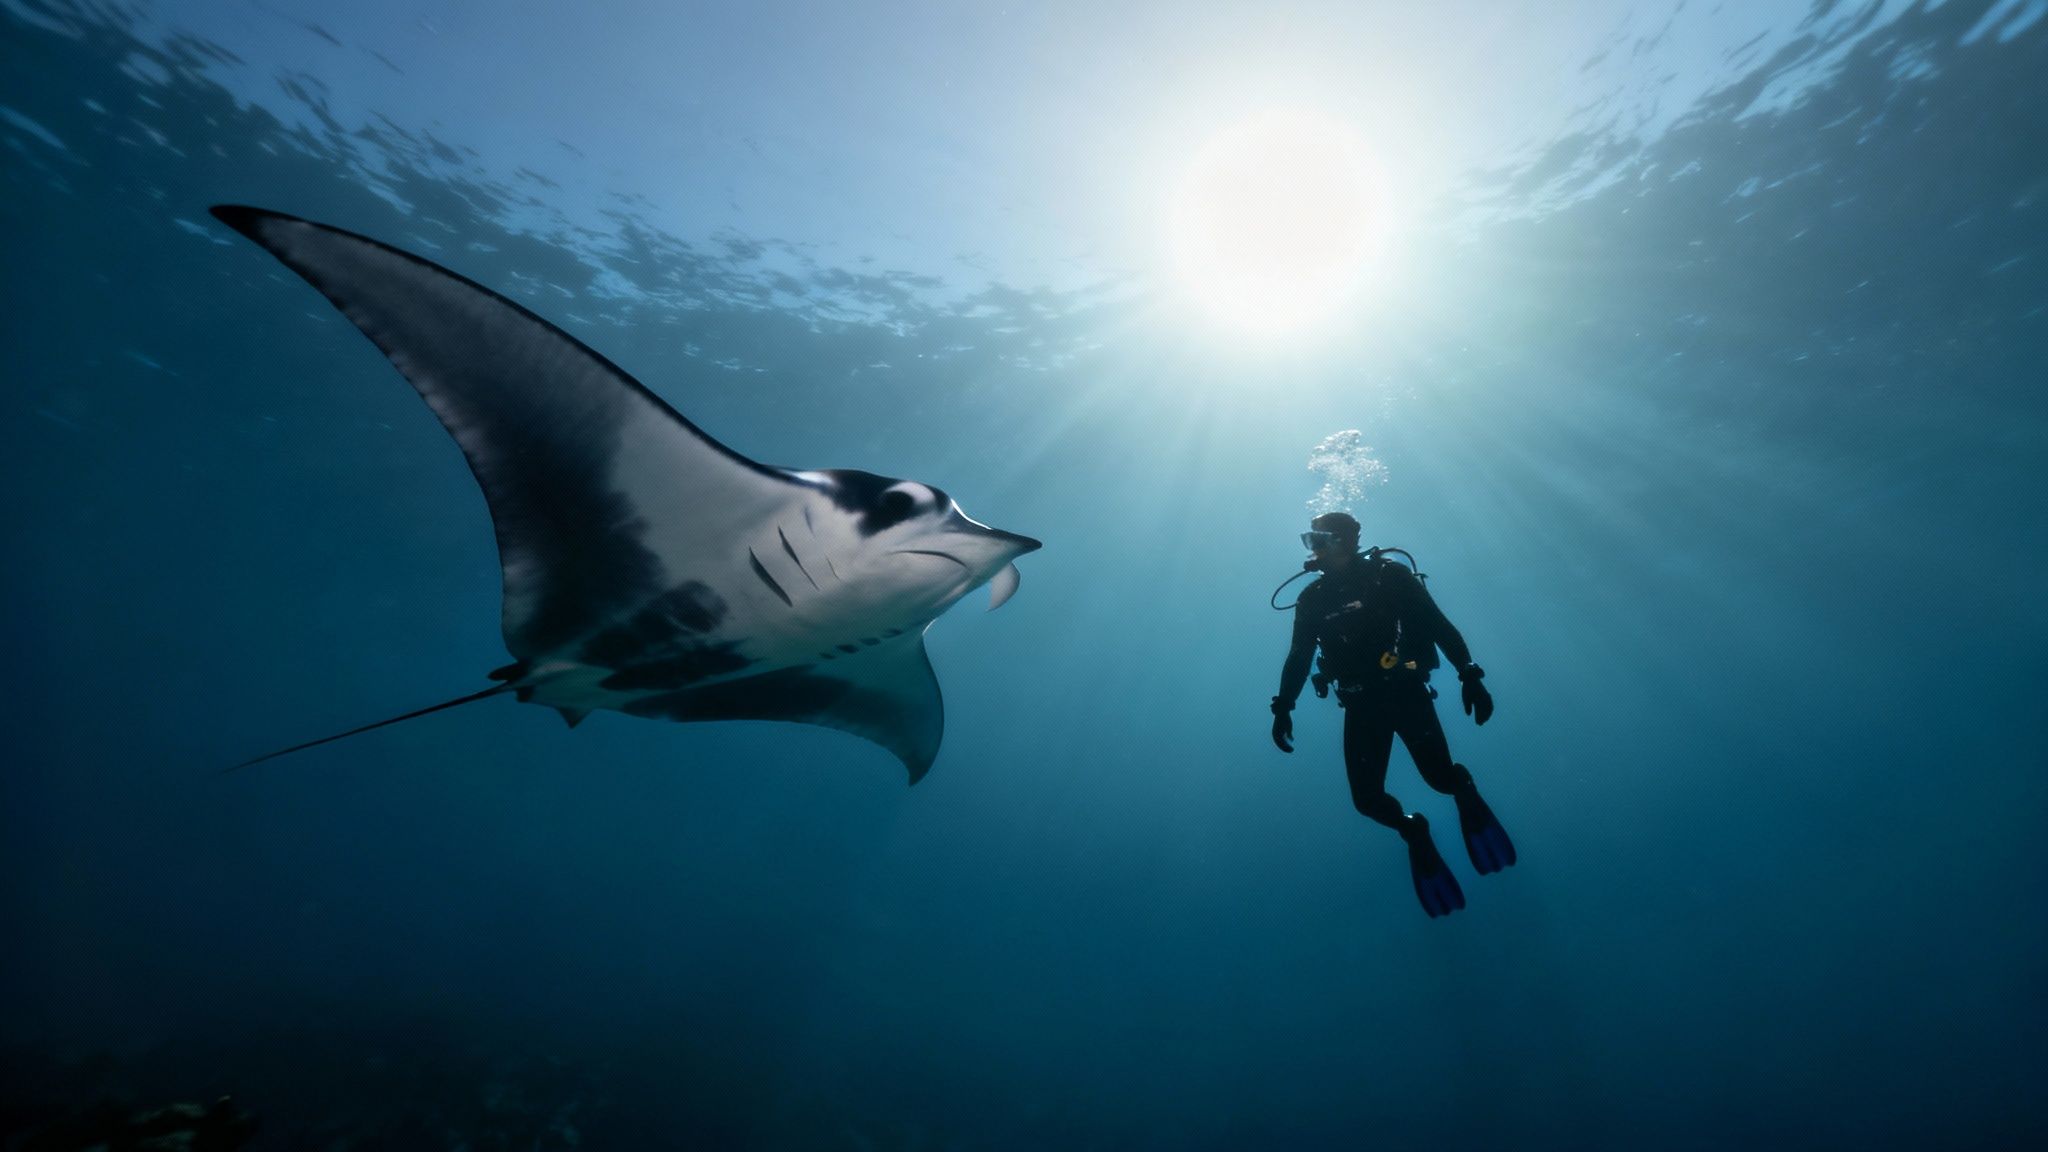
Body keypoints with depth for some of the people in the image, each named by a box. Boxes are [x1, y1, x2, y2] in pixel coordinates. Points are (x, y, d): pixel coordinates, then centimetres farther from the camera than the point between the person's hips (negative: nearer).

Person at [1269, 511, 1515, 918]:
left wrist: (1470, 676, -12)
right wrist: (1283, 708, -1)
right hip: (1360, 705, 2)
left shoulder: (1389, 576, -6)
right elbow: (1298, 658, 7)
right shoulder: (1312, 599, 2)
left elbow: (1440, 626, -5)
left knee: (1441, 779, -11)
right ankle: (1413, 831, 28)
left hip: (1407, 694, -2)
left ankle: (1463, 788, 28)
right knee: (1367, 800, -6)